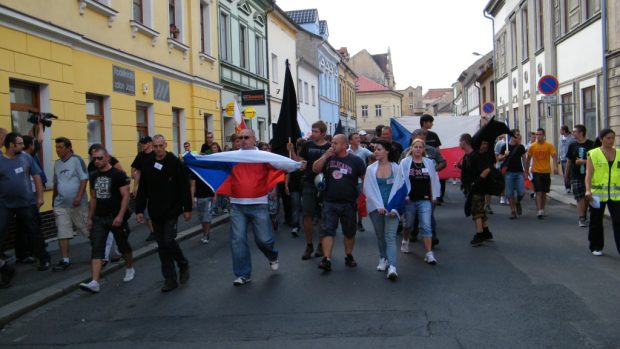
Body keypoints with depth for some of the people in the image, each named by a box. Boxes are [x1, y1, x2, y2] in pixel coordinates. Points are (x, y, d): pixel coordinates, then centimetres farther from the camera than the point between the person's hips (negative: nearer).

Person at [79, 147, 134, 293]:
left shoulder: (118, 175, -11)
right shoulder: (94, 177, 8)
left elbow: (125, 196, -15)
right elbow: (93, 198, 16)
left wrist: (120, 216, -22)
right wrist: (90, 218, 14)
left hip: (116, 218, -5)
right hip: (99, 218, 5)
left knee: (123, 246, 12)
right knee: (96, 249, -5)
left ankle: (129, 268, 38)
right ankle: (94, 282, -9)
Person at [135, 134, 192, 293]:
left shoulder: (175, 163, -6)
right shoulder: (147, 165, 5)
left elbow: (185, 187, -7)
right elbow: (142, 190, 9)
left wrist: (187, 208, -9)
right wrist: (139, 210, 5)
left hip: (172, 211, -4)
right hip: (155, 213, 4)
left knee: (168, 241, -11)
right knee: (162, 246, 6)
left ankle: (183, 264, 18)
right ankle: (170, 279, 15)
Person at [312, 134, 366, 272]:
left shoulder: (355, 161, -2)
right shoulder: (328, 158, 5)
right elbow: (315, 169, -6)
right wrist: (326, 155, -15)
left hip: (348, 203, -1)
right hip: (329, 202, 1)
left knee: (349, 232, 12)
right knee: (327, 230, -8)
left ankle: (349, 256, 29)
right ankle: (327, 259, -9)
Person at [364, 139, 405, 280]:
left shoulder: (396, 168, -1)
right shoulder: (371, 169, 2)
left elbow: (399, 189, -2)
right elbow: (368, 190, 0)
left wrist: (394, 208, -10)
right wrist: (378, 206, -10)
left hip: (391, 208, -2)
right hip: (376, 208, 2)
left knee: (390, 236, -11)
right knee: (380, 235, 11)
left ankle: (392, 267, -19)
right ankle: (383, 259, 27)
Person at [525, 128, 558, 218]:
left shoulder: (549, 146, -1)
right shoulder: (532, 146, 1)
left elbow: (554, 156, -9)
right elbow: (528, 159, 8)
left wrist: (555, 167, -26)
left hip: (546, 172, 1)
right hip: (536, 172, -1)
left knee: (544, 192, 12)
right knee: (538, 192, -8)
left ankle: (542, 209, 25)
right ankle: (539, 211, -12)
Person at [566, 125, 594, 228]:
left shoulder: (591, 145, -3)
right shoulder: (572, 145, 5)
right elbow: (569, 161, 11)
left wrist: (583, 161, -16)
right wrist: (566, 175, 14)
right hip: (576, 176, 1)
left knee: (586, 197, 9)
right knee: (580, 198, -7)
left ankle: (583, 217, 23)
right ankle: (582, 219, -7)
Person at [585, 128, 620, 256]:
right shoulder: (593, 154, -1)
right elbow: (588, 174, -6)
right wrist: (588, 190, -19)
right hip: (598, 193, -1)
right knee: (596, 222, 10)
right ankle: (596, 247, 24)